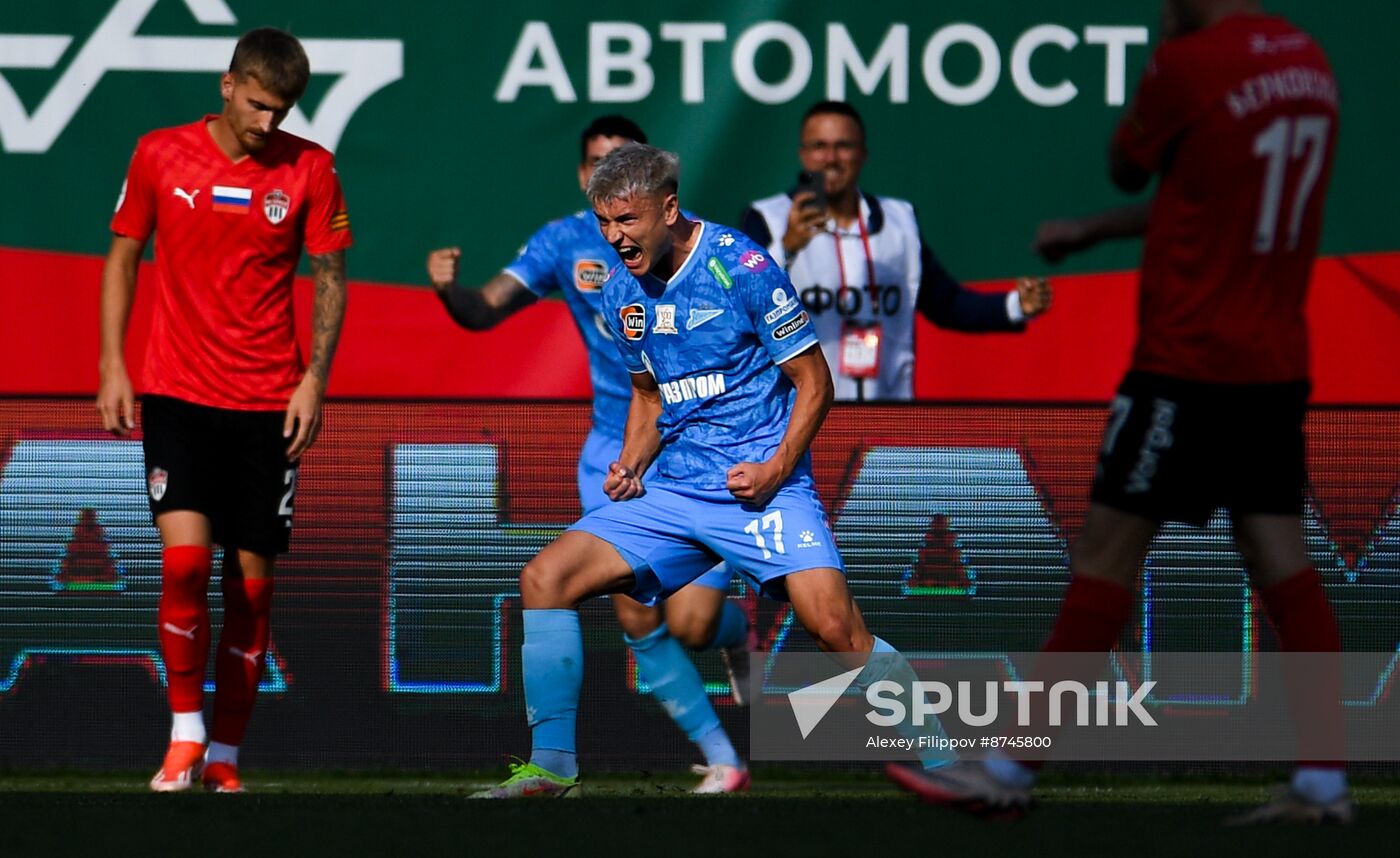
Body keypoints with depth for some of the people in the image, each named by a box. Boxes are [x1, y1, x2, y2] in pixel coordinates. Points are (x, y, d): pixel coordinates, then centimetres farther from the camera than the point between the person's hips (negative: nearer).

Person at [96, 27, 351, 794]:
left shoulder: (309, 168, -1)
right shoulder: (160, 155, -1)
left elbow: (330, 279, 5)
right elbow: (122, 257, 9)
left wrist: (314, 379, -5)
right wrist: (112, 366, 3)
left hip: (269, 404, 1)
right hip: (177, 394, -1)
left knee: (252, 578, 2)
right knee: (184, 558, -17)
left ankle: (225, 757, 12)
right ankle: (185, 737, -2)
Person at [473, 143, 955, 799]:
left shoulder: (741, 267, -10)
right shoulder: (621, 293, 8)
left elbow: (814, 382, -5)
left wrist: (775, 471, -17)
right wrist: (630, 467, 6)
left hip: (760, 485, -6)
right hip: (674, 492, 6)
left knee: (833, 625, -25)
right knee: (544, 578, -8)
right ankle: (551, 766, 0)